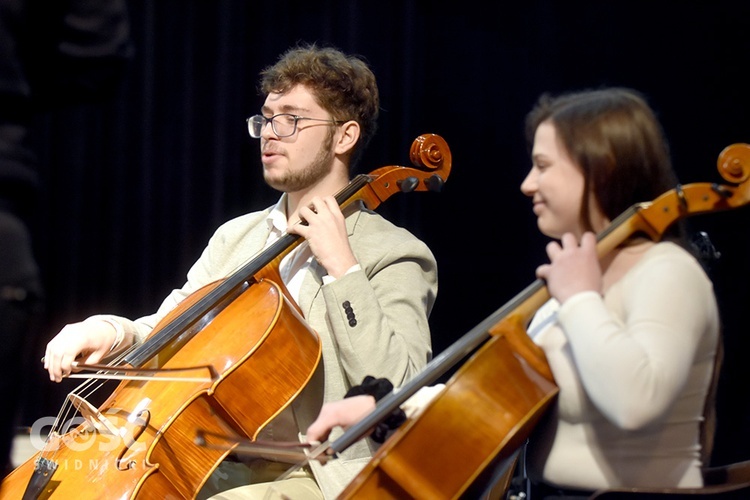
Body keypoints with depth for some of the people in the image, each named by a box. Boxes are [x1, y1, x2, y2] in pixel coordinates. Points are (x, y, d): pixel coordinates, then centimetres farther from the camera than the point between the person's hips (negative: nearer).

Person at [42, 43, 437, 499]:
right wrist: (110, 331, -5)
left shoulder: (395, 255, -4)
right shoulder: (236, 236, 16)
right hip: (209, 460, 6)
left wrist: (342, 268, -18)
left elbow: (397, 389, -17)